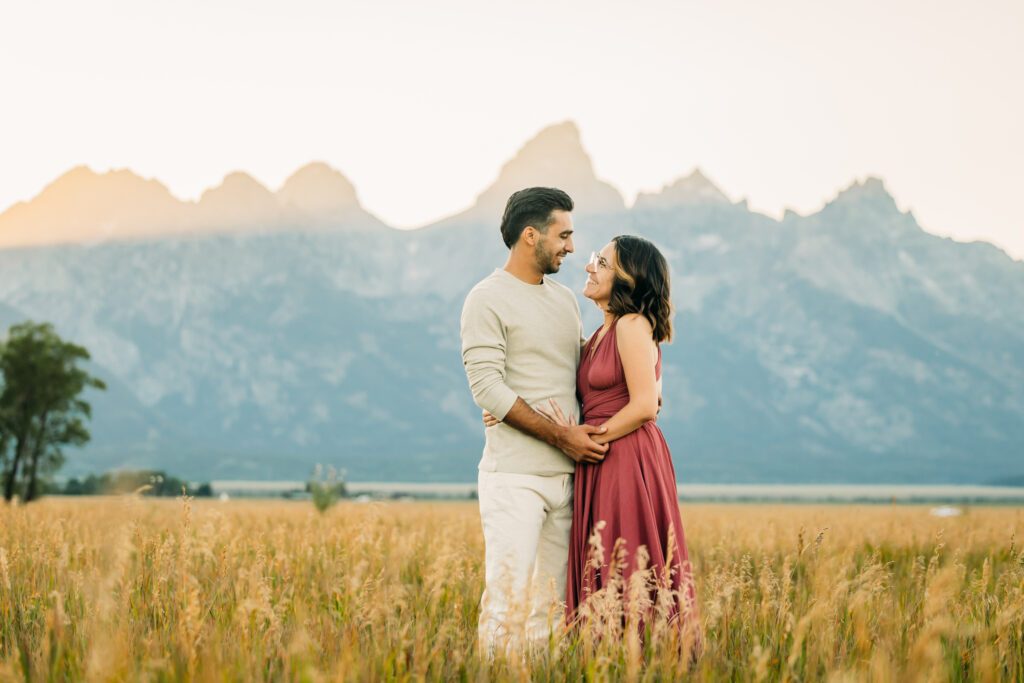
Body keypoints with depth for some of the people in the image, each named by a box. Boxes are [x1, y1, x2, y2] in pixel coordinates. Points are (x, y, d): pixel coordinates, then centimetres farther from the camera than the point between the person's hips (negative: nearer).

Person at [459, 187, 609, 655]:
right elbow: (488, 388, -12)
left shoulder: (564, 300, 18)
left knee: (553, 598, 6)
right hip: (514, 474, -7)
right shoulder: (487, 300, -5)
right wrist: (560, 435, -15)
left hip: (566, 473, 7)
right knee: (508, 594, -11)